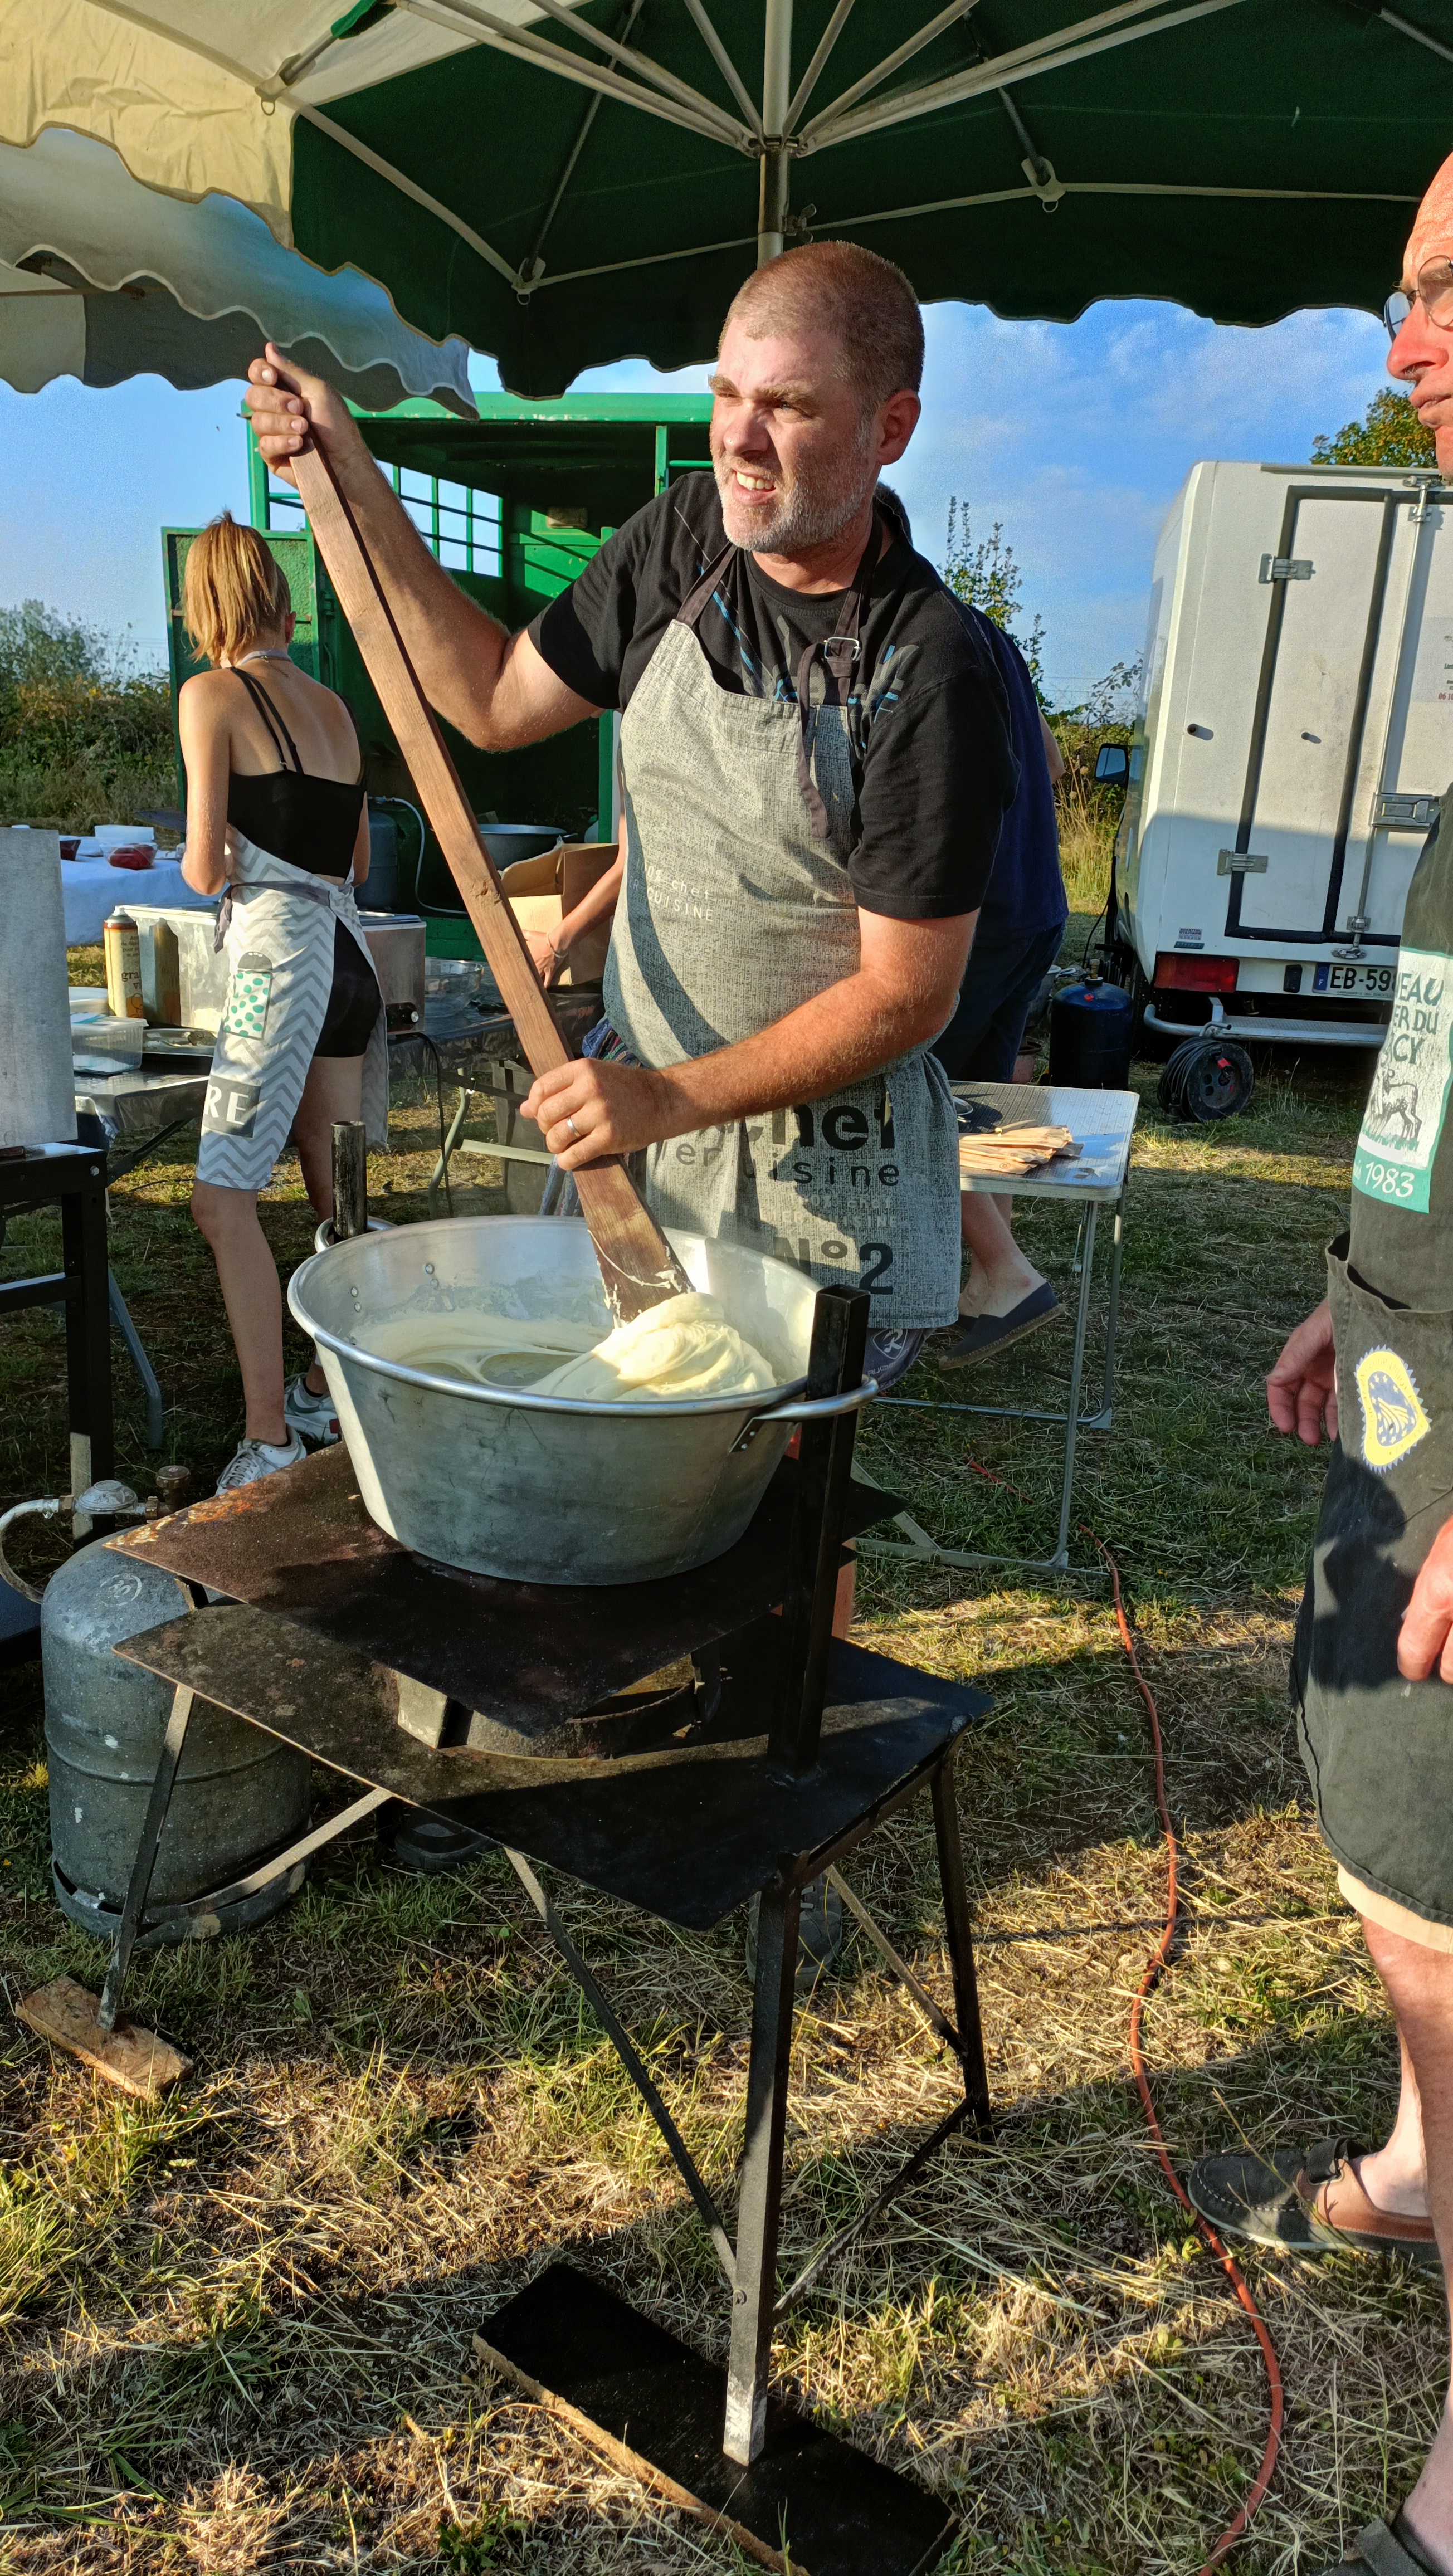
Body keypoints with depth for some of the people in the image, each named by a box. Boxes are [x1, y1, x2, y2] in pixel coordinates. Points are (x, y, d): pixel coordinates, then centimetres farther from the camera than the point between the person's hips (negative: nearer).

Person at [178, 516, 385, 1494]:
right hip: (350, 951, 8)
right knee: (338, 1195, 15)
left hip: (279, 954, -8)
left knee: (225, 1196, -7)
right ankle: (328, 1392, 27)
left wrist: (203, 861, 15)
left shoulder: (212, 695, -4)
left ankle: (271, 1437, -10)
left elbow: (206, 867, -8)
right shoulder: (333, 705, 15)